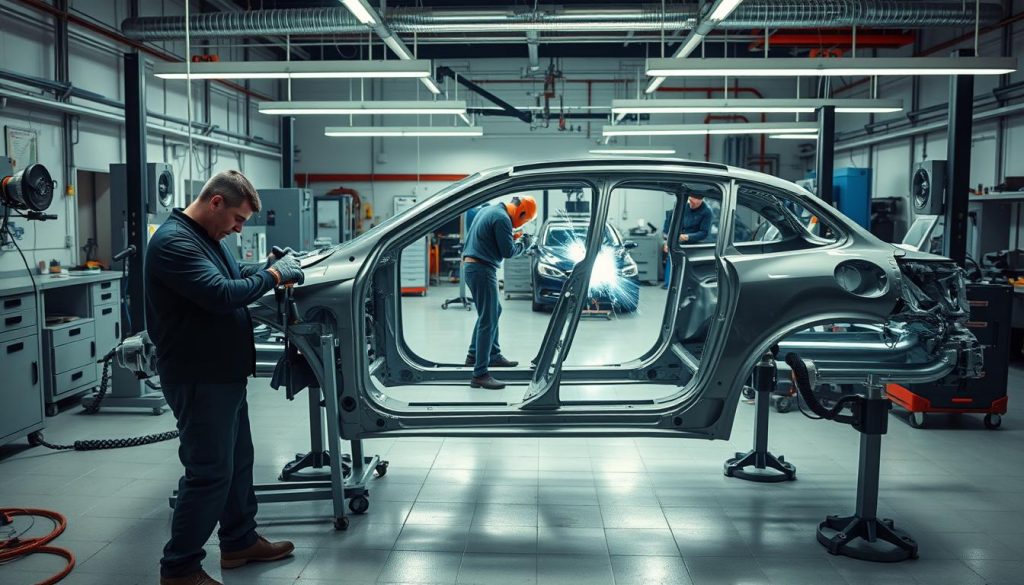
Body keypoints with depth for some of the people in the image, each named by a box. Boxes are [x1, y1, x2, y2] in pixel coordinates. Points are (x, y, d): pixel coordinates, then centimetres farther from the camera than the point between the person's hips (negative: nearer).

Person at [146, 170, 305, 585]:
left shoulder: (208, 237, 12)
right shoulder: (174, 242, -20)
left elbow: (232, 275, 23)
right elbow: (222, 293, -29)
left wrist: (267, 267, 4)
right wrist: (273, 276, -17)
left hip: (224, 373, 11)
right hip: (198, 378, -11)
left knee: (238, 460, 19)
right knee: (210, 472, -4)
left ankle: (240, 541, 34)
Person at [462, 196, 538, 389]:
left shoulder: (488, 210, 14)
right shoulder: (502, 218, -16)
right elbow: (508, 251, -15)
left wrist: (511, 236, 12)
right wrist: (523, 244, 3)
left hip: (471, 265, 10)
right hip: (482, 269, -10)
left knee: (494, 311, 24)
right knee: (488, 321, -9)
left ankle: (493, 355, 32)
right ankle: (480, 375, -9)